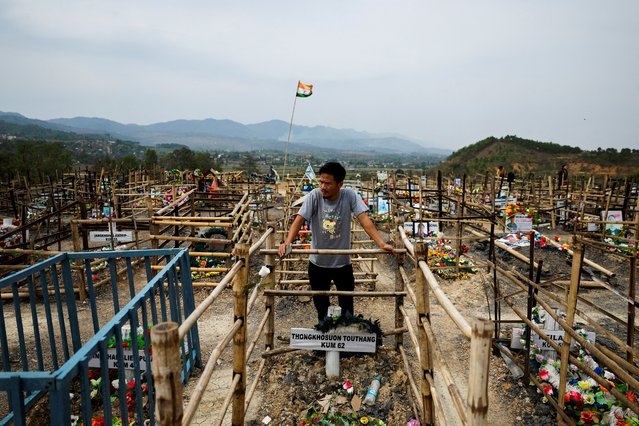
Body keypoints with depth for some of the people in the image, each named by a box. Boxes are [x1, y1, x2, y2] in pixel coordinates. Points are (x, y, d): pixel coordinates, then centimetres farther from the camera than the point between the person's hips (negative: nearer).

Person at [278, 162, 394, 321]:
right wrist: (287, 242, -37)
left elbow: (364, 219, -21)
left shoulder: (350, 195, -14)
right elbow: (299, 220, -20)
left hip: (343, 263, 0)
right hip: (317, 263, 1)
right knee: (321, 307, 17)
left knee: (347, 308, 12)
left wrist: (381, 243, -34)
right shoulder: (314, 196, -14)